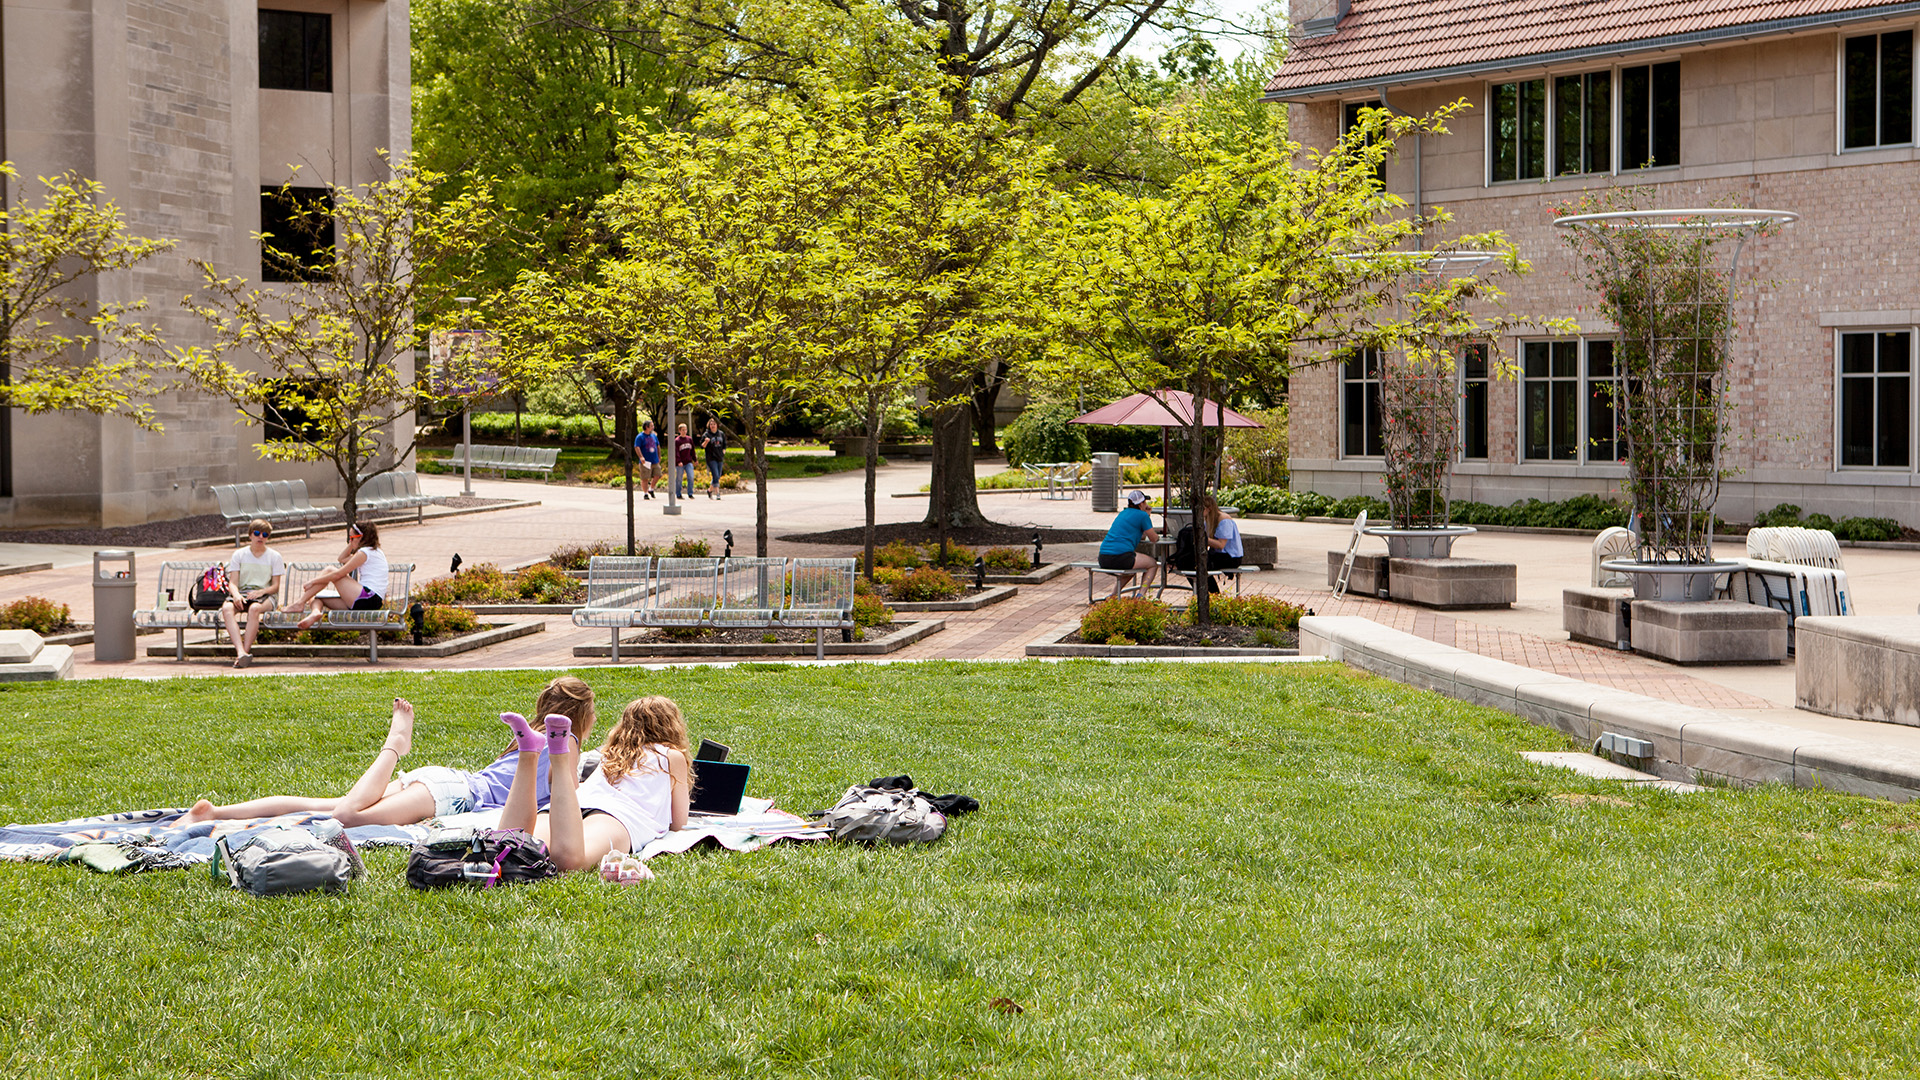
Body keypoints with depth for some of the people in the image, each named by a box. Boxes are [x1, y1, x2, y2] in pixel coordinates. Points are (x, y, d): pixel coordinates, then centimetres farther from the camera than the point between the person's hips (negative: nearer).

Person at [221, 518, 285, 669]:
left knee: (254, 608, -39)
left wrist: (261, 591, -17)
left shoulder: (274, 556, 10)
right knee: (227, 608, -34)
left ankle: (246, 650, -39)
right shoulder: (239, 554, 14)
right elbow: (233, 582, 5)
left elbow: (275, 586, 4)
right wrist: (236, 594, -18)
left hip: (265, 595, -2)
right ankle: (241, 652, -49)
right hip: (242, 593, 2)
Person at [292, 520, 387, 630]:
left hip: (368, 599, -10)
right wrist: (352, 543, 28)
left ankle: (300, 603, -7)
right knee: (316, 599, 5)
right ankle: (315, 612, -31)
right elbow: (342, 559, 38)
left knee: (330, 571, -3)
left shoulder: (365, 552, -6)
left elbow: (338, 574, -9)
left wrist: (313, 582, -2)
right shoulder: (374, 552, 26)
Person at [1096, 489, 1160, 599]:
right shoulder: (1142, 515, 0)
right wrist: (1157, 536, 28)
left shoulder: (1123, 513, 24)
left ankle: (1113, 595, 22)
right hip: (1120, 556, -8)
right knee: (1152, 563, 14)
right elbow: (1153, 538, 6)